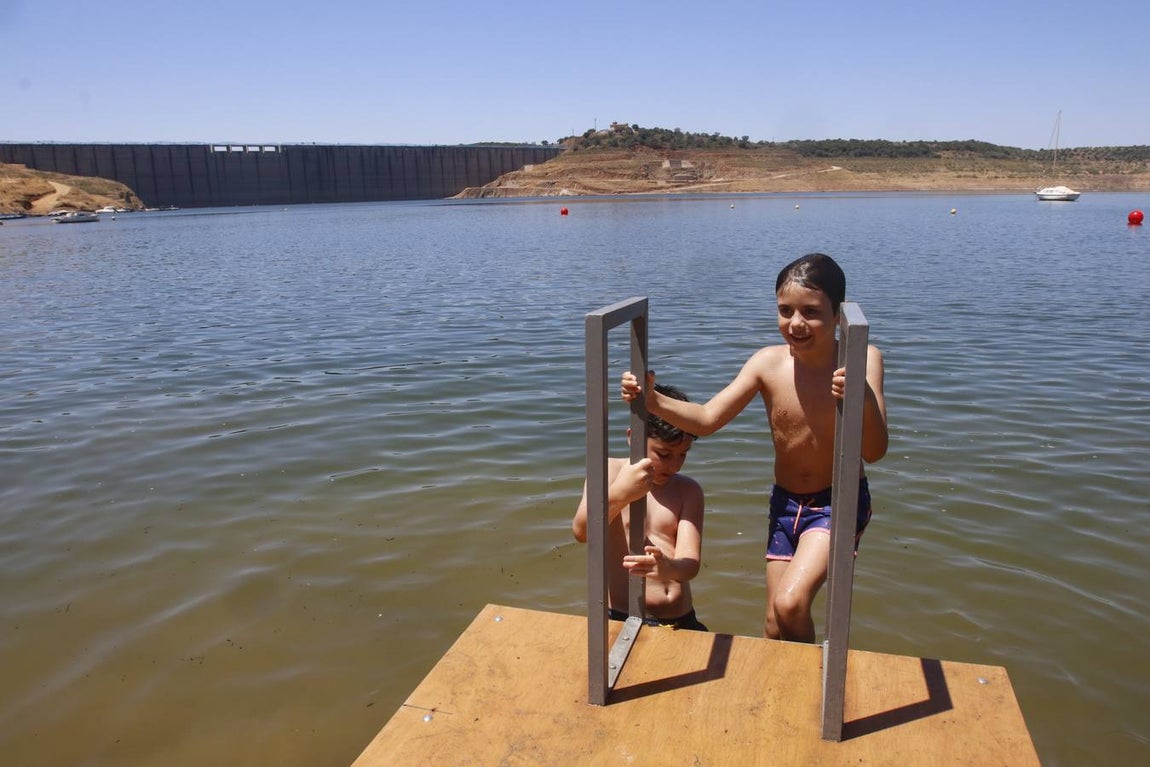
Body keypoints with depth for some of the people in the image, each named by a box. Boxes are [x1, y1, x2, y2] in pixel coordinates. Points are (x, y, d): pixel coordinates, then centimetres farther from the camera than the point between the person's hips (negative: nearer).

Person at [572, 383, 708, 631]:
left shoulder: (688, 491, 7)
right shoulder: (608, 471, 4)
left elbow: (691, 562, -5)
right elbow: (581, 531, -11)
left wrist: (667, 568, -29)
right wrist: (618, 494, -29)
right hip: (619, 619, -3)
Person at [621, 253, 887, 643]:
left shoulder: (862, 361, -19)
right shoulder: (769, 362, -13)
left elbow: (874, 452, -27)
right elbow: (706, 419, -14)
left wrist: (864, 398, -48)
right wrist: (654, 401, -31)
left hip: (839, 504, -3)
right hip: (785, 503, 3)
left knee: (791, 603, -22)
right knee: (774, 626, 11)